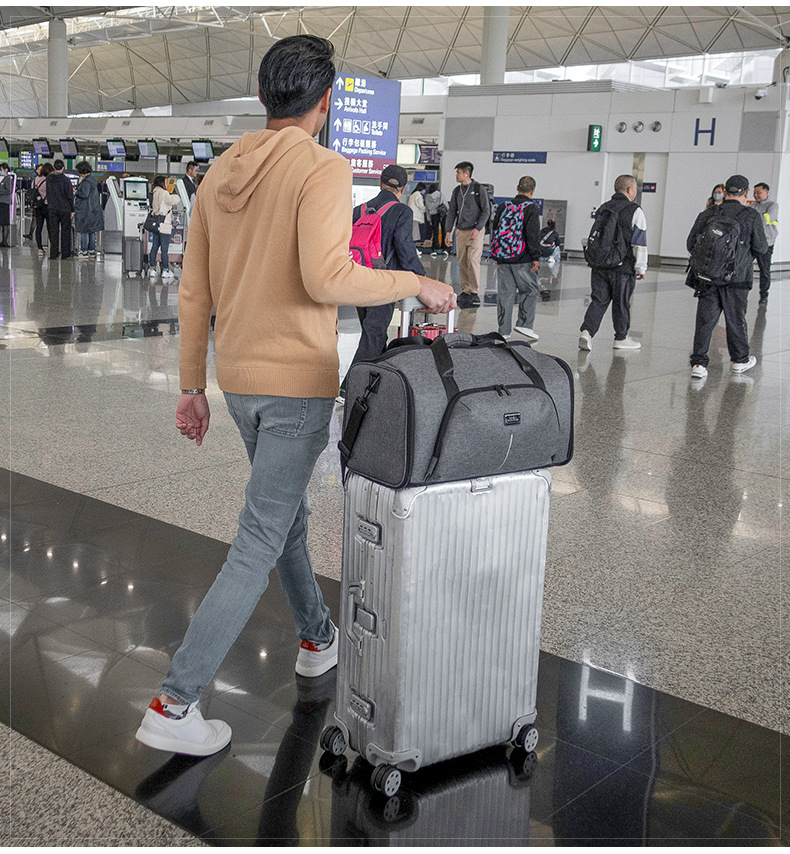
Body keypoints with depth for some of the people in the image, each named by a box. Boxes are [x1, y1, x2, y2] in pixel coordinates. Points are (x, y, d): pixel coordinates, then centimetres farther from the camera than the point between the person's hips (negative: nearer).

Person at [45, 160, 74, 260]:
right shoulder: (66, 179, -12)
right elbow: (70, 196, -10)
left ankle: (53, 254, 7)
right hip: (65, 209, -3)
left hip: (52, 209, 3)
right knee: (65, 231, 6)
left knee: (54, 232, 7)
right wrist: (72, 210, -3)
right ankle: (65, 254, 7)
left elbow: (48, 193, 13)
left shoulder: (49, 178, 0)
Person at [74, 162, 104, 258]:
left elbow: (84, 194, -23)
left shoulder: (86, 181, -17)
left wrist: (76, 193, -6)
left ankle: (84, 252, 2)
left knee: (84, 232, -2)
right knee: (92, 231, 13)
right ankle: (92, 251, 18)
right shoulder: (93, 179, 12)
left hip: (85, 210, -9)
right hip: (94, 209, 9)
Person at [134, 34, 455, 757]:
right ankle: (176, 704, -3)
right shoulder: (324, 170, -14)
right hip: (299, 381, -8)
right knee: (260, 542, -3)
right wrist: (415, 283, -15)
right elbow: (325, 277, -29)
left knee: (285, 511, 24)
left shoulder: (220, 174, 8)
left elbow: (193, 292, 8)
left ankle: (317, 638, 42)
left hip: (237, 378, 8)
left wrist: (192, 386, 14)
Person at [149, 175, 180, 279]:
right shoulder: (164, 194, -14)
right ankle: (165, 270, 1)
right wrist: (173, 194, -2)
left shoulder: (154, 193, 11)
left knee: (154, 247, 11)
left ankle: (152, 269, 13)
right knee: (164, 249, -3)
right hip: (164, 225, -8)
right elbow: (174, 201, -23)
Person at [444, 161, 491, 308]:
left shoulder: (479, 190, -5)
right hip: (461, 231, 6)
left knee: (473, 261, -13)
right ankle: (465, 292, 10)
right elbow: (451, 212, 15)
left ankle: (475, 293, -8)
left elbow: (486, 211, -6)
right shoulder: (457, 191, 11)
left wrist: (477, 229, -16)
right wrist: (448, 232, 8)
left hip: (476, 231, -6)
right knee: (462, 263, 4)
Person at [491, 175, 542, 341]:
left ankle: (503, 330, 8)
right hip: (522, 259, -5)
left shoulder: (504, 206, 10)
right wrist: (536, 257, -12)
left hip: (502, 258, 5)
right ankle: (524, 324, -1)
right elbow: (533, 234, -15)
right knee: (531, 290, 8)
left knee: (505, 293, 8)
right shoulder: (531, 208, -7)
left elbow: (495, 230, 15)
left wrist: (496, 253, 22)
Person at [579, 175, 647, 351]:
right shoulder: (635, 211, -8)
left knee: (598, 300, 8)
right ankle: (621, 338, 18)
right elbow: (639, 243, -10)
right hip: (623, 267, -5)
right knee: (621, 303, 7)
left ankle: (586, 332, -8)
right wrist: (641, 268, -4)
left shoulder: (602, 209, 10)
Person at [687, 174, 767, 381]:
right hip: (736, 278, -2)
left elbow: (691, 244, 5)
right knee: (736, 319, 11)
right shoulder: (751, 216, -3)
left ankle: (699, 363, -3)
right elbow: (761, 248, 0)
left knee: (705, 319, 3)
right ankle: (739, 360, 27)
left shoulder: (707, 214, 4)